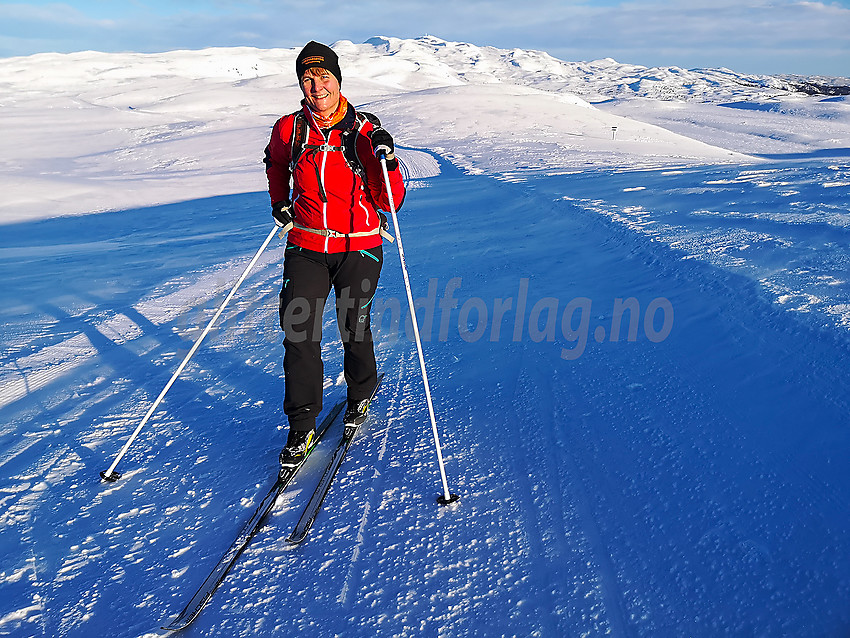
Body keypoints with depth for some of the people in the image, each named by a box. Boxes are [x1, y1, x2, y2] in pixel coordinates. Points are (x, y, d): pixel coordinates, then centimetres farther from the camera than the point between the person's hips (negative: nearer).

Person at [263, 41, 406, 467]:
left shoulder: (365, 132, -6)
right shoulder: (288, 130, 0)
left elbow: (389, 203, -7)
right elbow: (275, 164, 25)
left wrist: (386, 159, -21)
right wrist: (278, 201, 11)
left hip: (359, 249, -1)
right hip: (306, 247, 2)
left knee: (354, 330, 9)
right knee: (299, 335, -6)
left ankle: (359, 396, 40)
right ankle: (301, 429, 9)